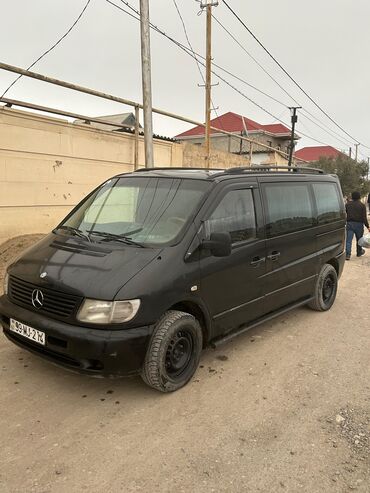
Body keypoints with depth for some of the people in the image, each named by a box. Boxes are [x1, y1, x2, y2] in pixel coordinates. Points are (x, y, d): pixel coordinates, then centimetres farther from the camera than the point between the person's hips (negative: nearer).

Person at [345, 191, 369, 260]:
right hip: (359, 224, -1)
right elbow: (364, 217, -7)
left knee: (348, 240, -4)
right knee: (359, 239, 17)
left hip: (349, 224, 1)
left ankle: (347, 254, -14)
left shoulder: (347, 204, 6)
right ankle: (359, 252, 34)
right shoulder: (362, 205, -3)